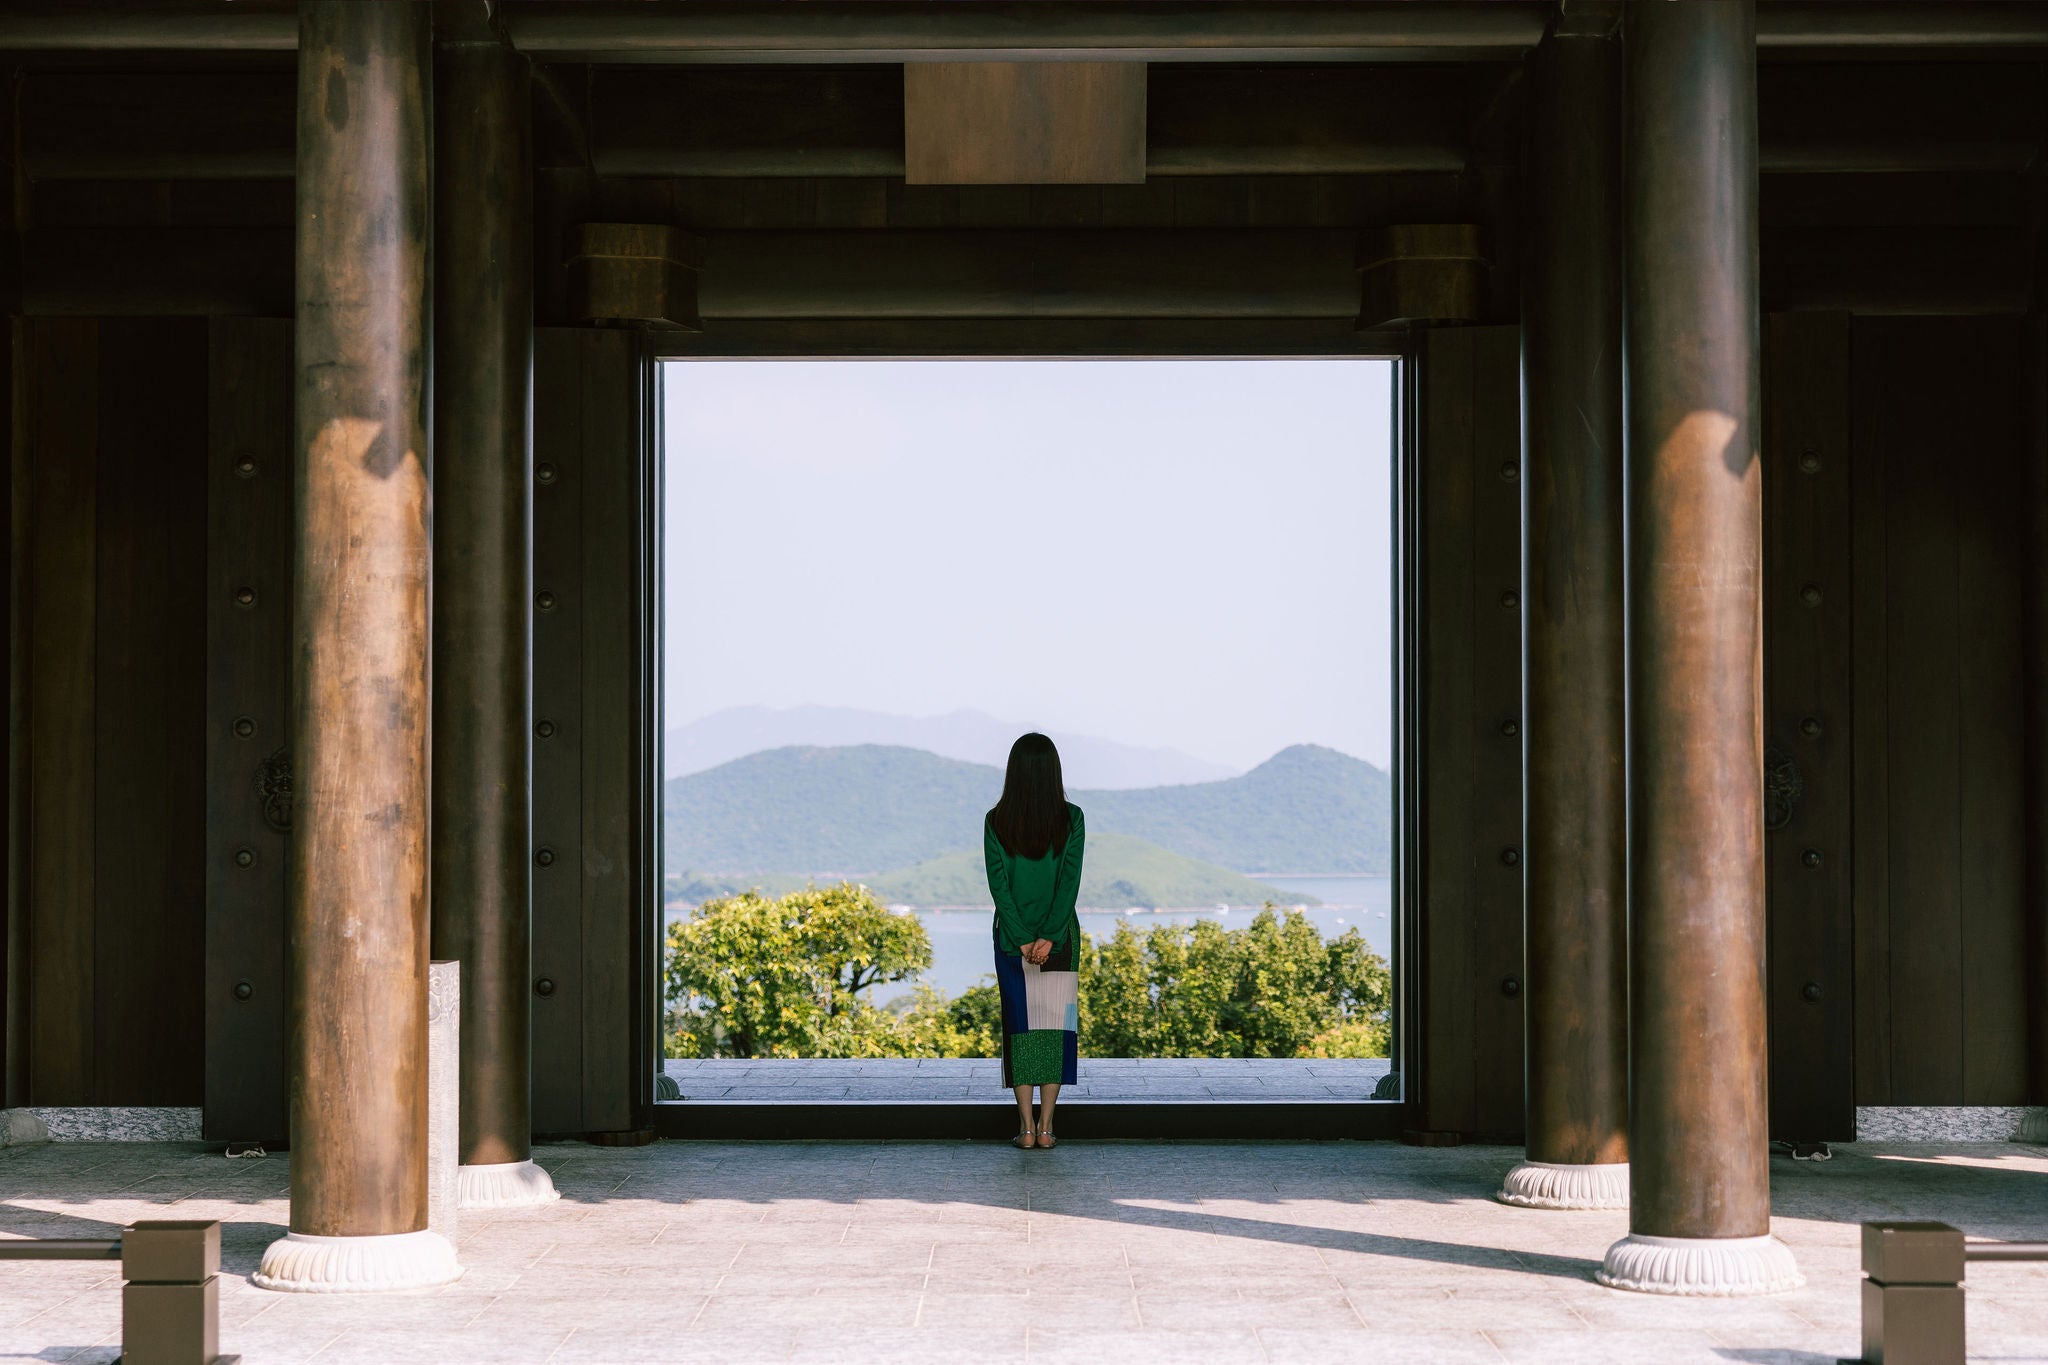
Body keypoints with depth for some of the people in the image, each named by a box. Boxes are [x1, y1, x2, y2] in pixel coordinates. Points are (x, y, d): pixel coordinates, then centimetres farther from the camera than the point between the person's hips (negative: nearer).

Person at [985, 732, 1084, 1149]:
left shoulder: (996, 821, -3)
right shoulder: (1070, 818, -5)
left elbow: (998, 884, -7)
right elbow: (1070, 880, -10)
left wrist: (1022, 939, -7)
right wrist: (1048, 937, -11)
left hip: (1011, 938, 0)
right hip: (1060, 936, 0)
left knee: (1020, 1024, 5)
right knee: (1055, 1023, 6)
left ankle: (1025, 1126, 2)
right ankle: (1046, 1125, 3)